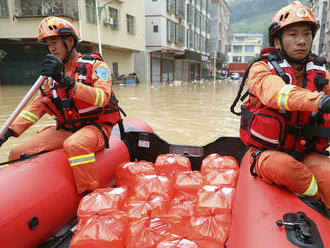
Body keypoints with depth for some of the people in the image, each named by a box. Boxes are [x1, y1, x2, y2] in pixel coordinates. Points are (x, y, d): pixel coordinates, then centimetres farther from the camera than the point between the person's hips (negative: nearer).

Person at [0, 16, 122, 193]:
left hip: (95, 126, -5)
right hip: (65, 129, 6)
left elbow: (102, 97, -21)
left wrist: (66, 81, -31)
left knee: (74, 145, -38)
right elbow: (37, 106, 13)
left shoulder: (94, 64, -3)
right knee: (18, 154, -5)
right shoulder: (53, 75, 15)